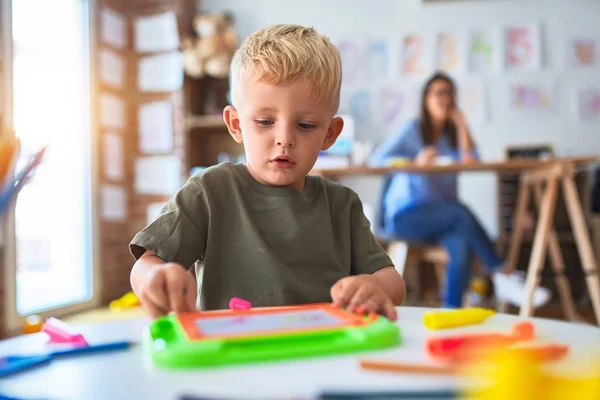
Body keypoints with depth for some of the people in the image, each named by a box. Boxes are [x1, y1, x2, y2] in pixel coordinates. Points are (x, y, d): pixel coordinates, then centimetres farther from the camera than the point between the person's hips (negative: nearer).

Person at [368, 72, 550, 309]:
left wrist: (461, 123, 1)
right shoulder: (413, 129, 1)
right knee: (460, 212, -32)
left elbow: (470, 162, -2)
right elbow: (375, 160, -10)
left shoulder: (452, 133, 15)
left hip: (441, 217, 4)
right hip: (405, 215, -4)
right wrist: (415, 162, -24)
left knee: (462, 244, -30)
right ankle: (504, 276, -26)